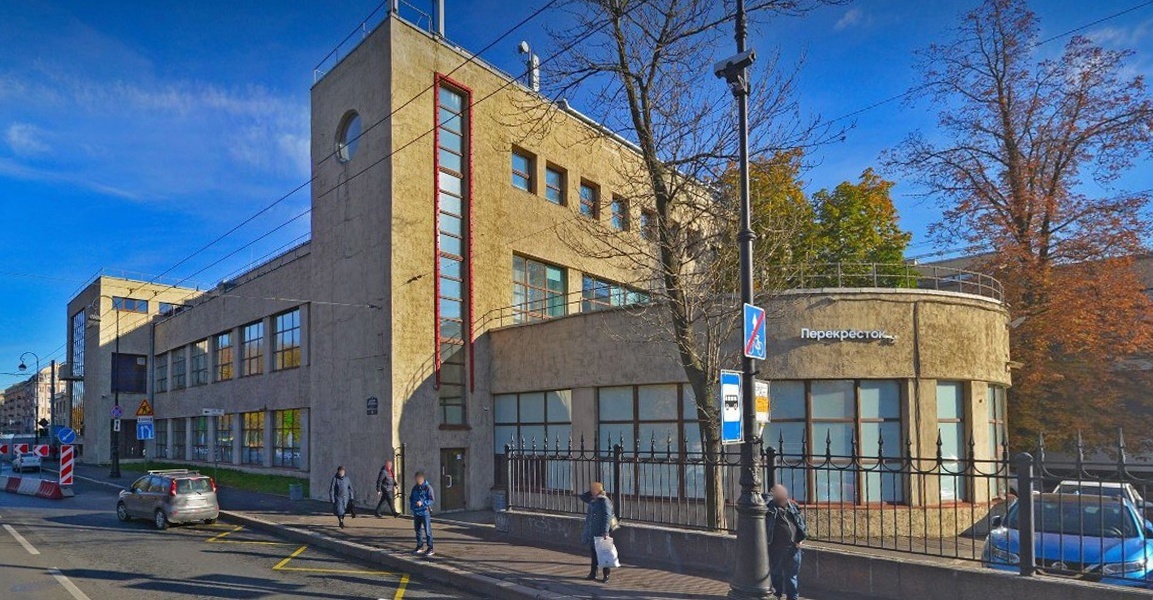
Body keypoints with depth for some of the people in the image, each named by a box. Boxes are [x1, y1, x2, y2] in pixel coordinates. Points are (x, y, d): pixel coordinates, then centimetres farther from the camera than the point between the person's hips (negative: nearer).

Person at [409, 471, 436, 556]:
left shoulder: (428, 488, -10)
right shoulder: (415, 488, 9)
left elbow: (432, 500, -13)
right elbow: (411, 498, 22)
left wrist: (422, 503, -23)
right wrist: (412, 505, 6)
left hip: (425, 512, -7)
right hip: (416, 512, 7)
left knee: (427, 530, -4)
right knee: (418, 530, 15)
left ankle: (430, 548, 1)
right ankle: (420, 547, 28)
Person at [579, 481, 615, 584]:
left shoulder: (605, 502, -14)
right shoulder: (593, 501, 11)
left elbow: (607, 517, -20)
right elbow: (582, 497, 25)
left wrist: (605, 532, -26)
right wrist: (591, 493, 9)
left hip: (601, 533, -8)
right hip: (592, 533, 8)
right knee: (594, 554, 15)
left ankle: (606, 576, 9)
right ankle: (593, 574, 24)